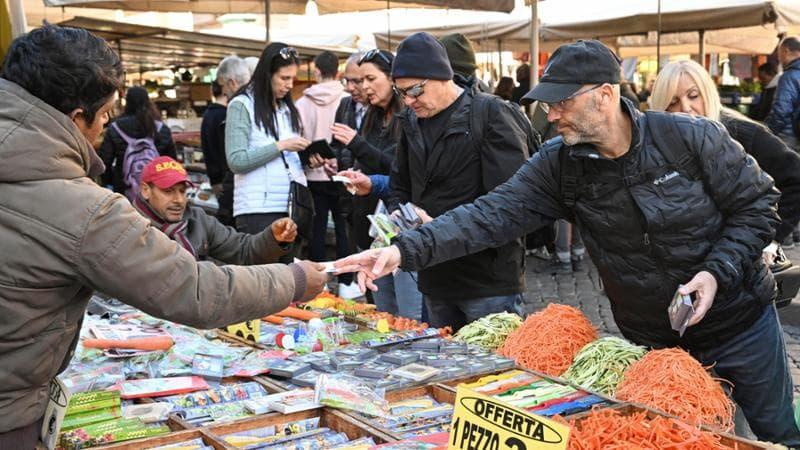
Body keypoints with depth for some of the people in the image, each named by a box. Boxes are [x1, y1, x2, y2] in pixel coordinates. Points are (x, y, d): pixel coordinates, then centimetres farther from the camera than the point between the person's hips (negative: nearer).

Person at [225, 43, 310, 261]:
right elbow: (236, 161, -10)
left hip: (291, 206, 6)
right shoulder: (241, 106, -1)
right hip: (258, 210, -6)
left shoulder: (288, 108, 18)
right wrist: (280, 146, -12)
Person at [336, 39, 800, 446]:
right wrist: (406, 250, -32)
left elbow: (758, 205, -9)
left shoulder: (694, 138, -19)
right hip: (652, 340, 2)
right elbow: (493, 214, -20)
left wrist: (717, 271, -22)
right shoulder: (558, 165, -13)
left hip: (740, 322, -1)